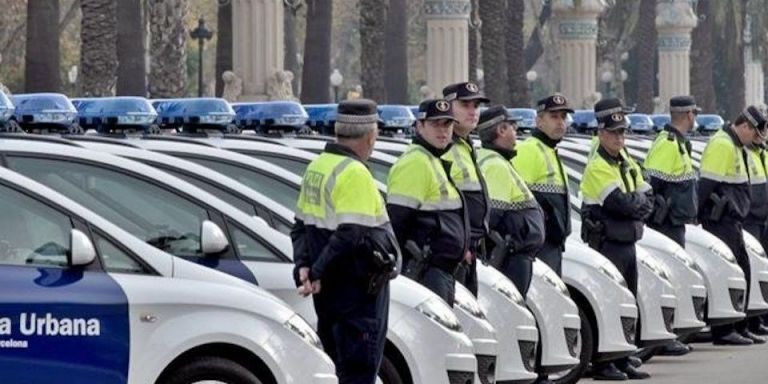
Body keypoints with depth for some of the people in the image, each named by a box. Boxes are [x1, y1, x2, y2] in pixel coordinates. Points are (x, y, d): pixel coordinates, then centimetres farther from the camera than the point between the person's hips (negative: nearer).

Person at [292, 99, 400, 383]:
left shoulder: (317, 167, 11)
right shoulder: (355, 174, -18)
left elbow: (302, 225, 15)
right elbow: (351, 235, -24)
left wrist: (303, 265, 4)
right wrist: (318, 272, -16)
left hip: (329, 289, 9)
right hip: (358, 289, -9)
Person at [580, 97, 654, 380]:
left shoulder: (627, 165, 16)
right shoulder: (597, 167, -12)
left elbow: (647, 199, 9)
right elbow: (620, 203, -23)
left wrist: (632, 203, -10)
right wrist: (638, 201, -5)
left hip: (628, 244, 9)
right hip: (607, 246, -9)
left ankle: (623, 362, 17)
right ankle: (603, 365, -4)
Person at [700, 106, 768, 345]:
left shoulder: (735, 147, 20)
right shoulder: (723, 146, -14)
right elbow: (707, 182, -20)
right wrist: (699, 215, -23)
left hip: (732, 221, 11)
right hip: (721, 221, -11)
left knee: (742, 272, 13)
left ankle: (739, 327, 19)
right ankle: (723, 331, -6)